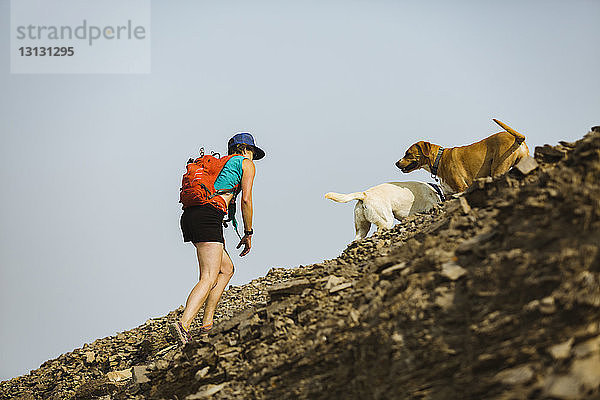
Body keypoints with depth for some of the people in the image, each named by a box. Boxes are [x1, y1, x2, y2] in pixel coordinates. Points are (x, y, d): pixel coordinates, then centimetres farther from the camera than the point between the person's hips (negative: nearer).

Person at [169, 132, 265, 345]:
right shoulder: (247, 163, 13)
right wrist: (248, 233, 9)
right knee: (209, 278, -15)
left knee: (226, 269, 18)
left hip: (189, 215, 8)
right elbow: (246, 199, 1)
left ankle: (207, 324, 9)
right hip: (208, 217, -8)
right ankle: (183, 324, -35)